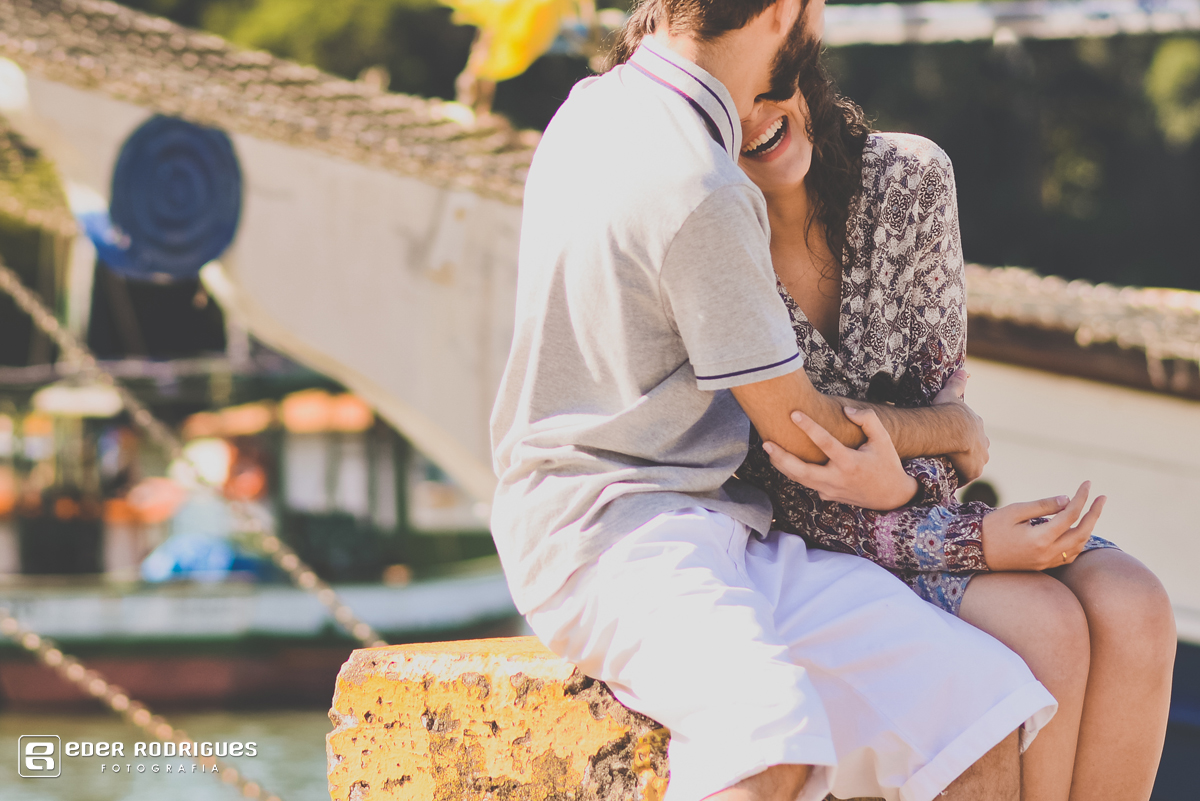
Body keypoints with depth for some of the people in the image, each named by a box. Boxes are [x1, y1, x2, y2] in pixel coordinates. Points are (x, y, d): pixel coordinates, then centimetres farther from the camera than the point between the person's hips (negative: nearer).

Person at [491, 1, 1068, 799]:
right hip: (607, 529, -9)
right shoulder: (701, 194, -17)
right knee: (771, 726, -39)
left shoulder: (595, 105, 11)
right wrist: (954, 426, 14)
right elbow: (803, 429, -4)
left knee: (980, 698, -7)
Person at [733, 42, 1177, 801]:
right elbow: (773, 496, -16)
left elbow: (942, 382, -1)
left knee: (1135, 608, -21)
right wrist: (973, 544, -25)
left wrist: (900, 481, -26)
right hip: (814, 540, -5)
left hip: (924, 496, 5)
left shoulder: (910, 178, -6)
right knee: (1046, 628, -27)